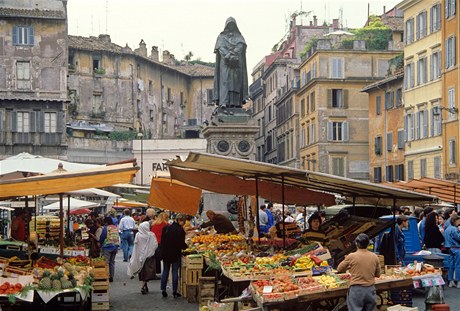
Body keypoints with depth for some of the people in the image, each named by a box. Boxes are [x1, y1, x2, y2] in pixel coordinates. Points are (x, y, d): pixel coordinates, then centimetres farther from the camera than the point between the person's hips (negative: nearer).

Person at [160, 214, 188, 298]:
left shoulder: (166, 228, 1)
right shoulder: (180, 230, -15)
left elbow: (162, 240, 7)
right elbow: (181, 244, -13)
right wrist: (186, 246, 5)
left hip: (165, 253, 4)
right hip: (175, 253, -4)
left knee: (165, 271, 12)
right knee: (175, 272, 2)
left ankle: (163, 289, 12)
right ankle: (174, 291, 4)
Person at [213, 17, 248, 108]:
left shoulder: (239, 37, 18)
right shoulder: (221, 37, 15)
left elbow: (240, 46, -1)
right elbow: (221, 48, -2)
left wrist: (232, 53, -19)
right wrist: (228, 56, -19)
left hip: (237, 63, 2)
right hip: (225, 63, -2)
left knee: (236, 82, -7)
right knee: (224, 81, -13)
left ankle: (236, 102, -12)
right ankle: (224, 102, -23)